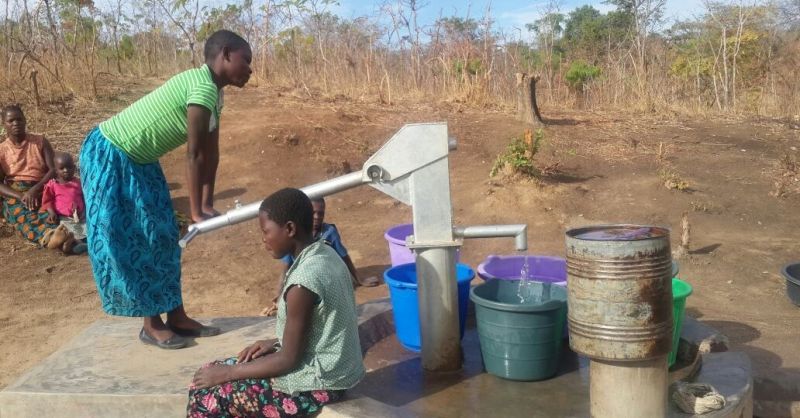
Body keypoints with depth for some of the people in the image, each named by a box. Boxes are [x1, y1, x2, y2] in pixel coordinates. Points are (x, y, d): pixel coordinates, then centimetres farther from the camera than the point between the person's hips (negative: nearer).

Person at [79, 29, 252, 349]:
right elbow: (194, 154, -25)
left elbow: (211, 153, 6)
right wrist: (196, 212, -21)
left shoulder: (213, 93, 5)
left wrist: (208, 204, 4)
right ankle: (151, 325, 7)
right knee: (125, 241, -2)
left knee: (160, 235, 10)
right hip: (109, 154, -10)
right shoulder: (203, 87, -26)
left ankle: (176, 317, 17)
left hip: (139, 160, 10)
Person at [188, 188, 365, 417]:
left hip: (317, 384, -9)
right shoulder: (325, 255, 1)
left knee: (204, 396, 2)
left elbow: (289, 359, -20)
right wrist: (276, 343, 7)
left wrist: (227, 373, -10)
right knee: (211, 373, 17)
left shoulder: (304, 281, -27)